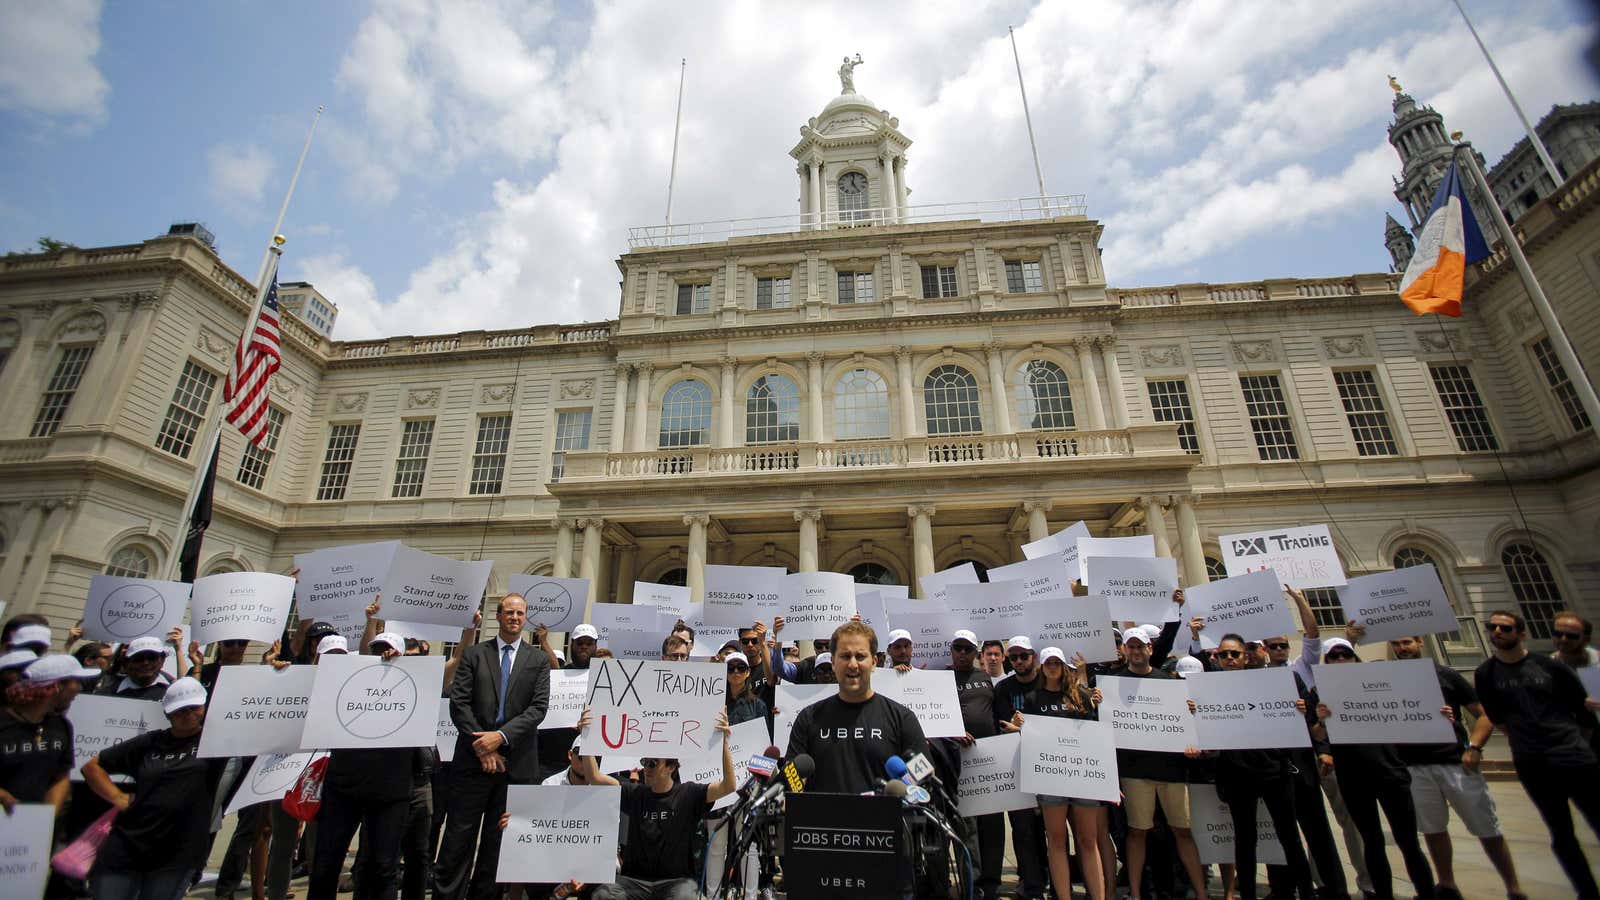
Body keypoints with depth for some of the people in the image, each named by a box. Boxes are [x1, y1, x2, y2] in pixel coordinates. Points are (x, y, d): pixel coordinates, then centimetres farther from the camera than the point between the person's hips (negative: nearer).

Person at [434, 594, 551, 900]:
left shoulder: (539, 660, 4)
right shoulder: (474, 654, 5)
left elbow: (539, 707, -4)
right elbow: (459, 703, -2)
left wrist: (501, 736, -15)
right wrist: (482, 746, -10)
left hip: (517, 762, 0)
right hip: (474, 759, 0)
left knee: (498, 841, 10)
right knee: (458, 838, 4)